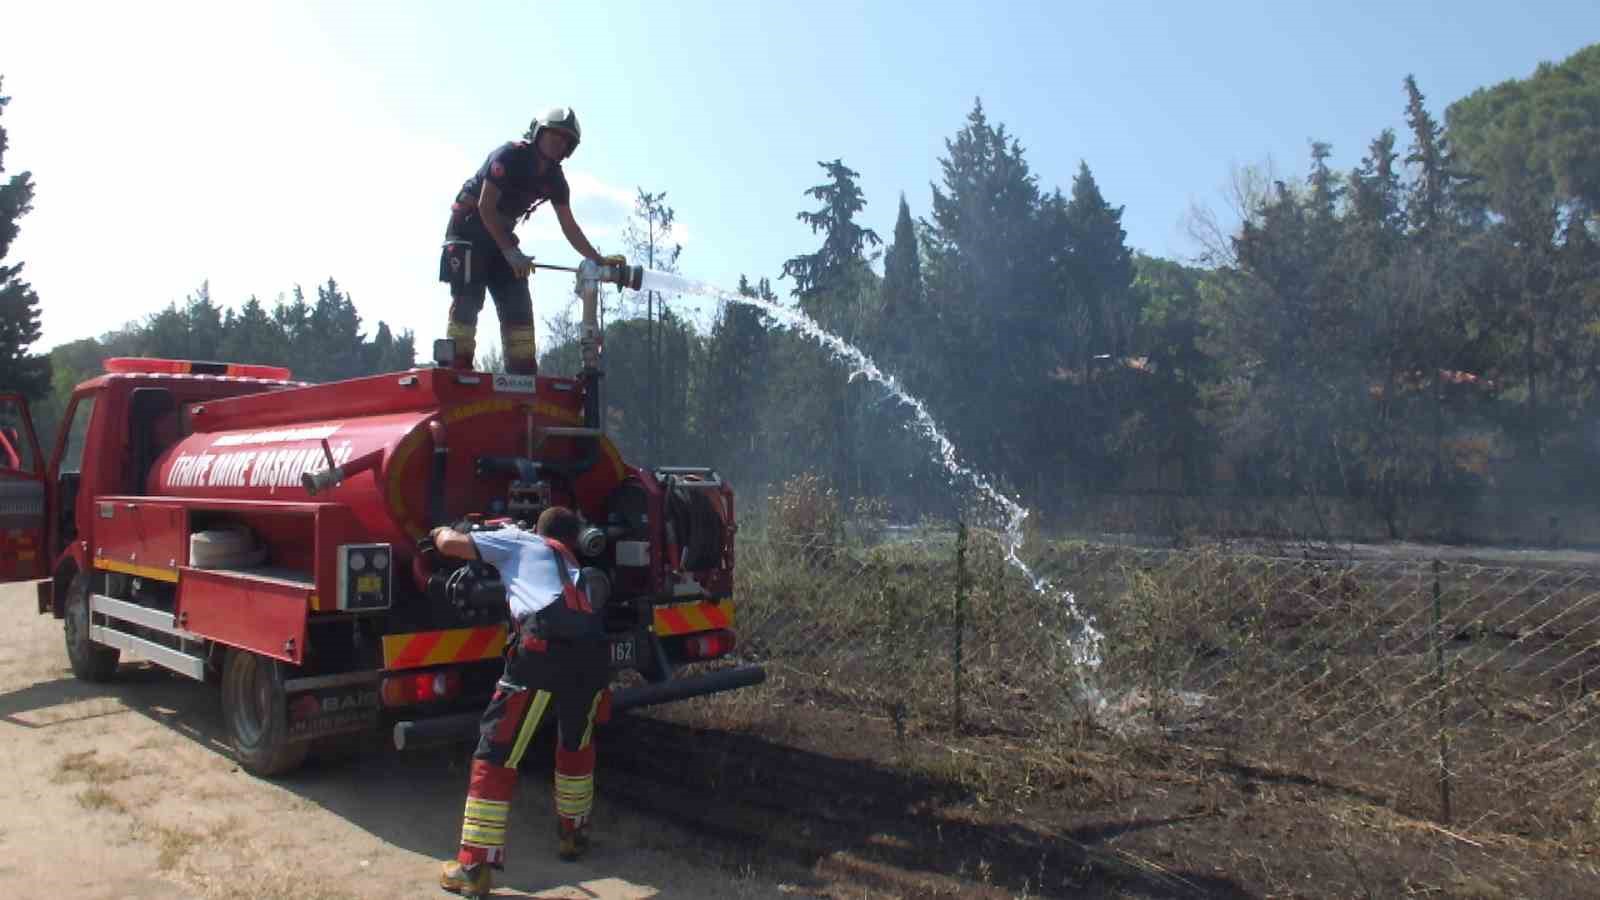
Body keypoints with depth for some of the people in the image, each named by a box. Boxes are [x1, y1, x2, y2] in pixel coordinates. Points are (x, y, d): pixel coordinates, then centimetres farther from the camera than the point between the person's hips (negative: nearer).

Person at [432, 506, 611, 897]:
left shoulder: (518, 540, 24)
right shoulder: (577, 570, 38)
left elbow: (449, 544, 18)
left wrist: (441, 531, 39)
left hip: (545, 645, -5)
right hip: (592, 648, 5)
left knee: (496, 754, 6)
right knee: (576, 743, 29)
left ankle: (474, 867, 8)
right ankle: (573, 836, 41)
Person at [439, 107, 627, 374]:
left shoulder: (555, 179, 1)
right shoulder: (510, 155, -19)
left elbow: (569, 226, 2)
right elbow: (485, 207, -22)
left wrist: (600, 260, -8)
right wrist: (510, 252, -26)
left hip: (501, 234, 7)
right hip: (470, 228, -7)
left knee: (518, 306, -2)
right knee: (467, 302, -16)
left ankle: (523, 372, -1)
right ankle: (456, 369, -16)